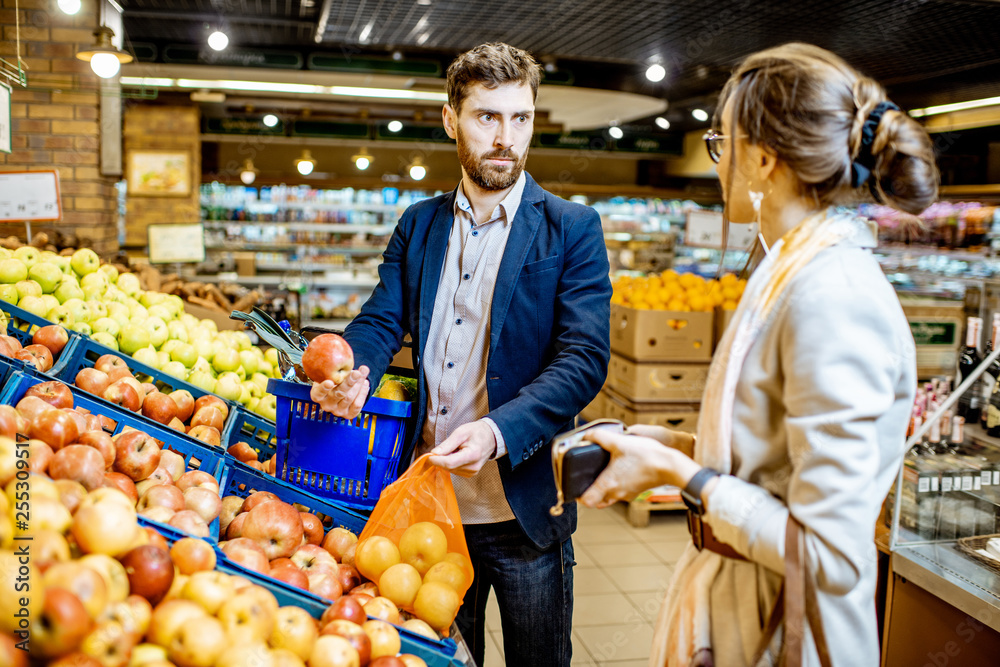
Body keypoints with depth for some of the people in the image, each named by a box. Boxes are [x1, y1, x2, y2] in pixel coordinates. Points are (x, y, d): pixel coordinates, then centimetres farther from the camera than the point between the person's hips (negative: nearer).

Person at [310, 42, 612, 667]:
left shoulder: (572, 228, -6)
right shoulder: (418, 224, 8)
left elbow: (585, 358, -13)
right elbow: (382, 320, 5)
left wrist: (498, 431, -28)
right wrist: (353, 375, -19)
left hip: (523, 511, -3)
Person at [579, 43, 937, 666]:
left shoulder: (831, 300, -26)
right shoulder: (792, 271, 4)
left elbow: (830, 557, -27)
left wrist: (677, 472, -20)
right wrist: (671, 445, 2)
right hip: (733, 592, 8)